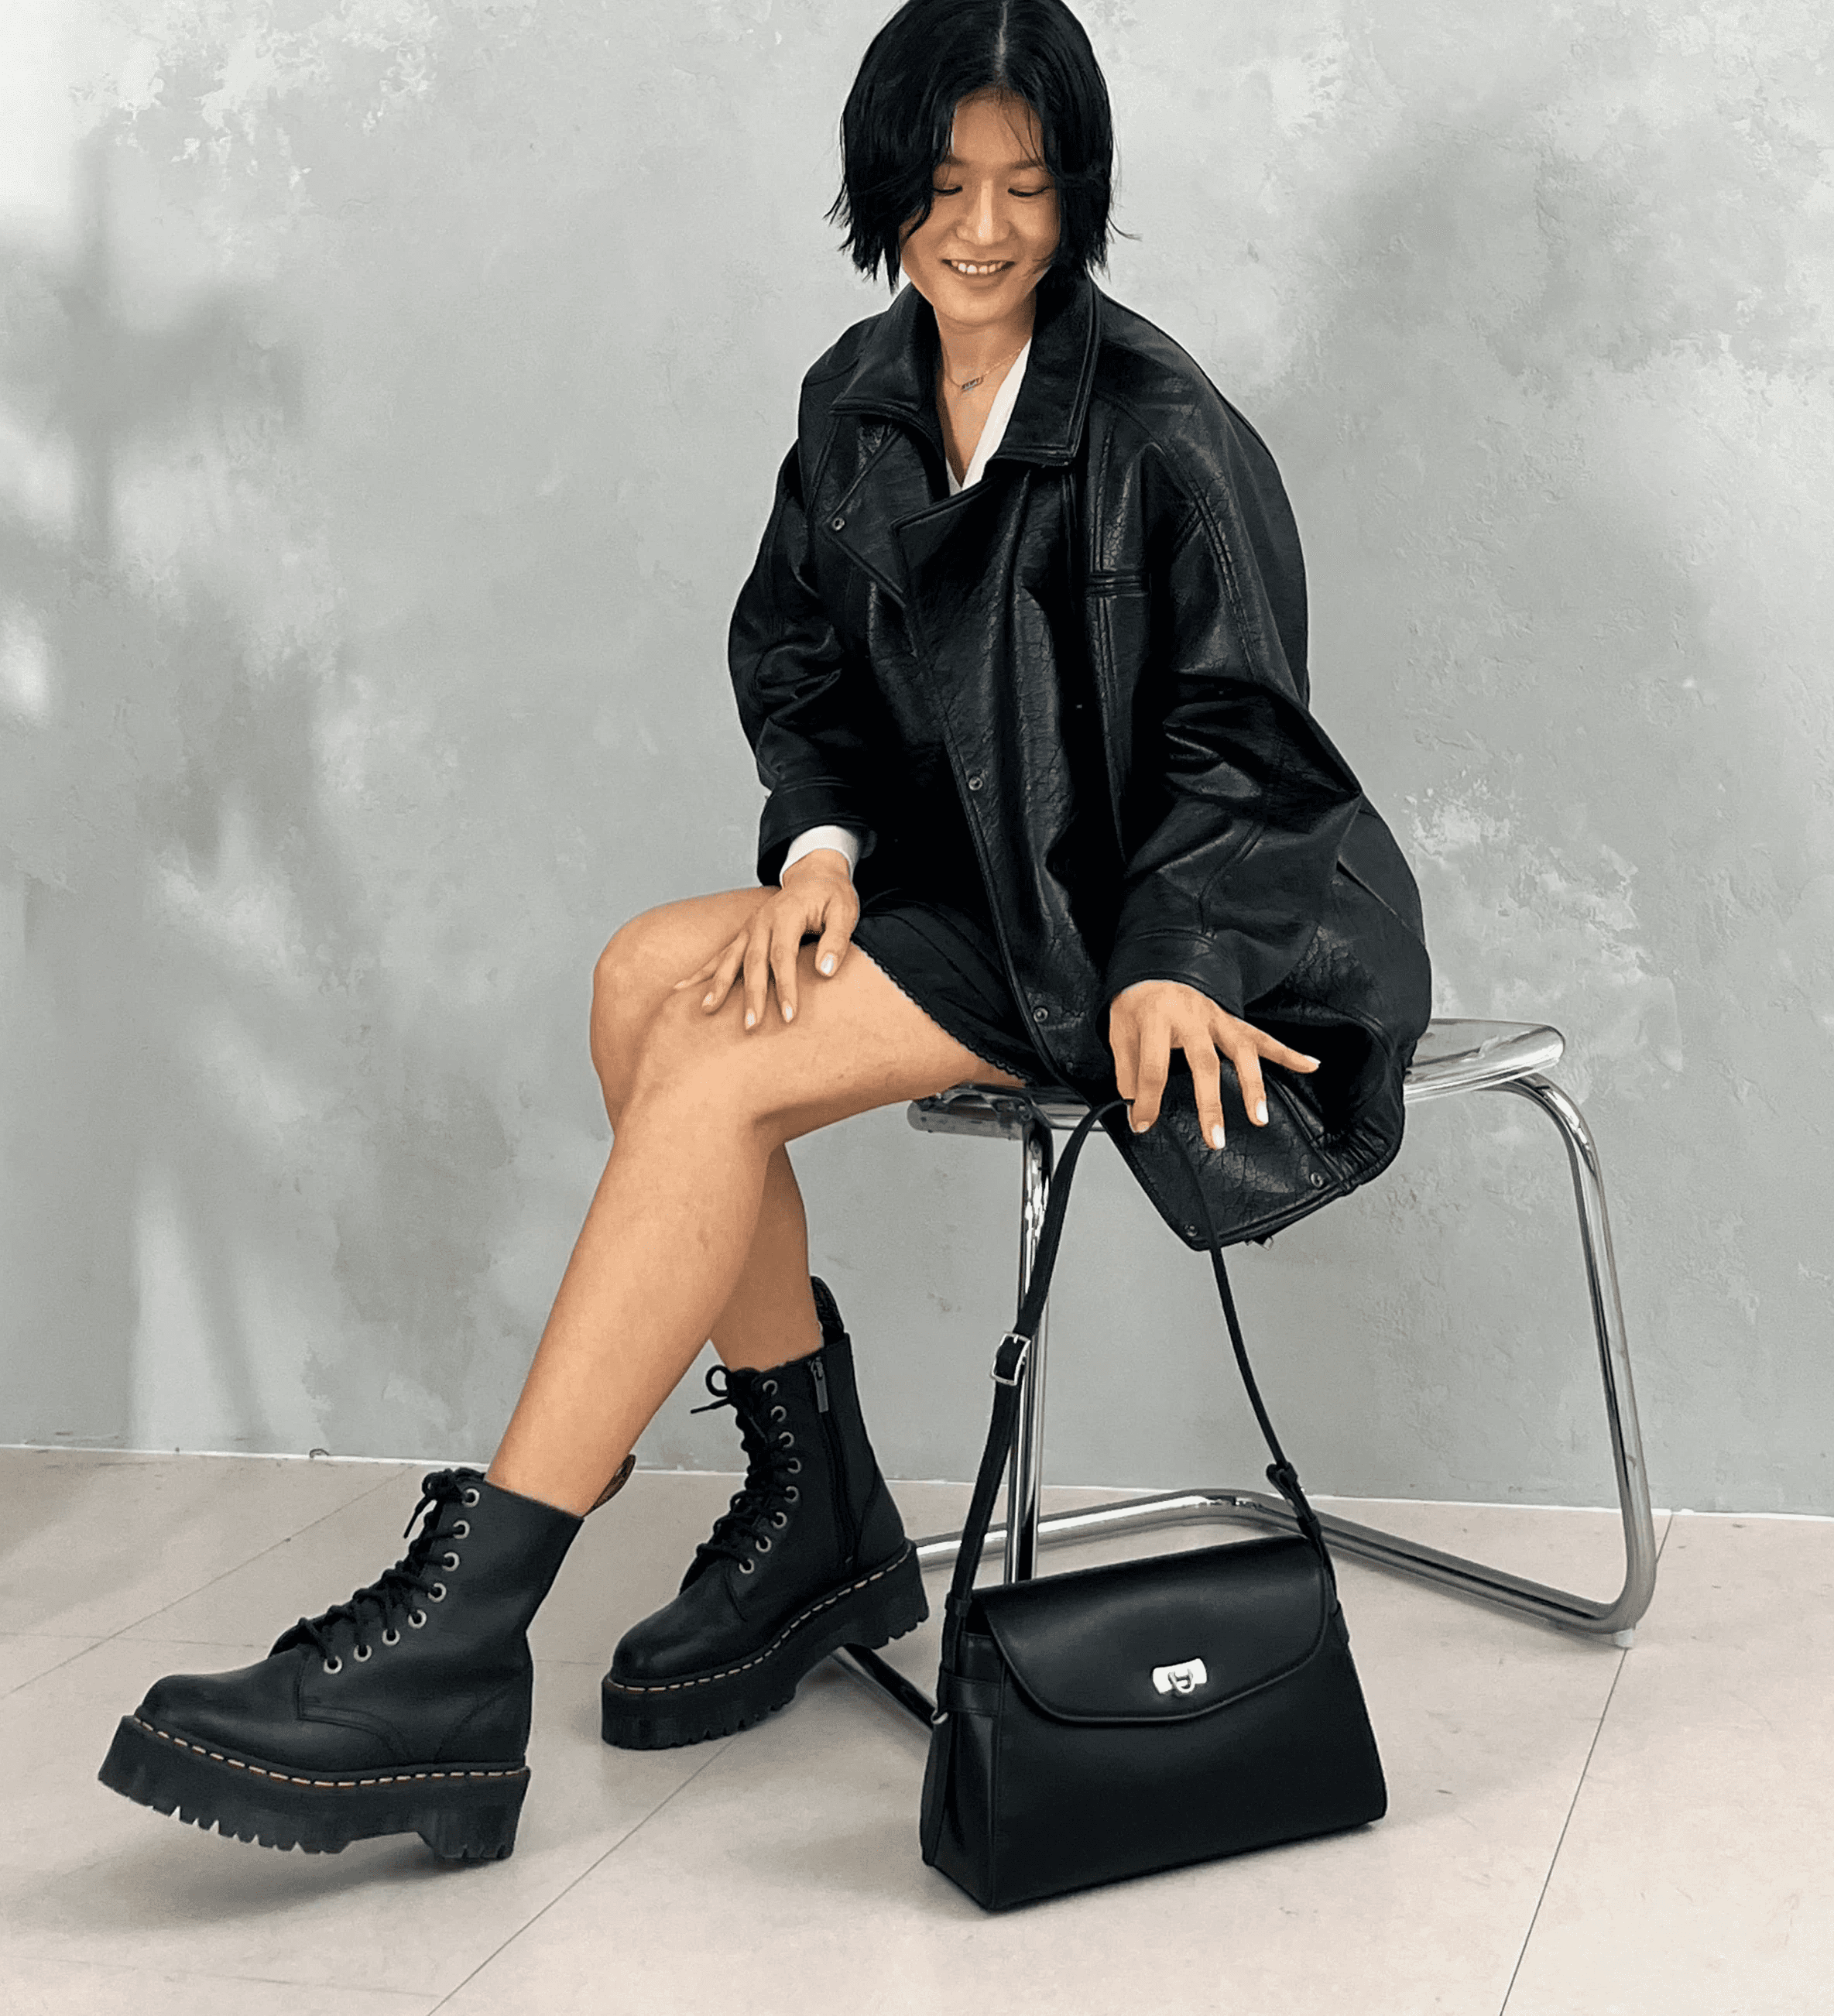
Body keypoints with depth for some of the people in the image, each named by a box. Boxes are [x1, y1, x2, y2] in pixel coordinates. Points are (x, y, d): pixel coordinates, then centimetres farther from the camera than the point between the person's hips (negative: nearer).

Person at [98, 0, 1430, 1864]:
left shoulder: (1160, 433, -11)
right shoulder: (856, 401, 9)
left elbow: (1229, 733, -11)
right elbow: (796, 663, 12)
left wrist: (1170, 962, -26)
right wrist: (821, 842, -8)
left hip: (1115, 921, -7)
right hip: (955, 878, 7)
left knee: (718, 1073, -25)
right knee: (650, 980, -17)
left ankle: (458, 1645, -26)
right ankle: (814, 1512, -6)